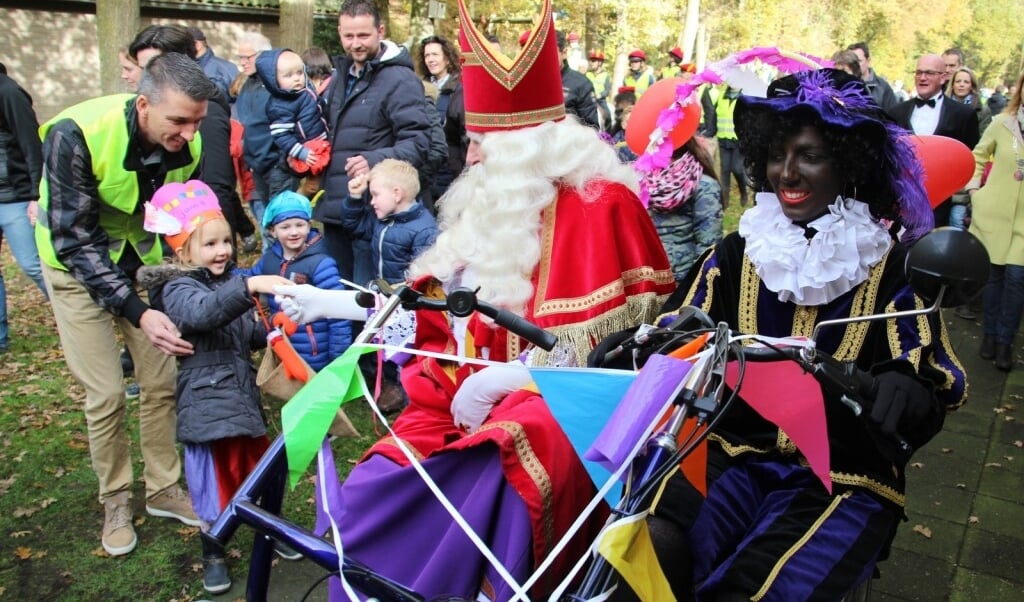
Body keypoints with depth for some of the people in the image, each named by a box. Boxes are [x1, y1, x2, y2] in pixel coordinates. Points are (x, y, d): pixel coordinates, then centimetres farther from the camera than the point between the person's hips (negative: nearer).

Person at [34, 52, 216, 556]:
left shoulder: (187, 144, -16)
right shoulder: (75, 135, -31)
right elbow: (75, 241, -30)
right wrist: (138, 313, -38)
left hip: (145, 261, 4)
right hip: (77, 263, -4)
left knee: (163, 382, 1)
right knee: (106, 393, -5)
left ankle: (163, 490, 21)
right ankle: (115, 502, 17)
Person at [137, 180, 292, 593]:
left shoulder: (229, 283, 11)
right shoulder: (178, 289, -13)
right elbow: (203, 311, -37)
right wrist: (250, 287, -50)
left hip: (243, 394, 7)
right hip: (206, 400, -7)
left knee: (258, 464, 18)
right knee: (214, 477, 3)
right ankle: (213, 553, 24)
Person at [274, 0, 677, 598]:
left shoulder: (600, 203, -8)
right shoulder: (496, 203, 14)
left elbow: (614, 345, -12)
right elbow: (438, 298, 19)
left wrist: (506, 378, -19)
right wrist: (332, 302, 18)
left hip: (559, 401, -6)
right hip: (475, 394, 7)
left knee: (487, 498, -37)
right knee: (372, 491, -13)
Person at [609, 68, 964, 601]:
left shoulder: (889, 267, 3)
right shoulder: (737, 250, 9)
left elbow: (931, 369, -4)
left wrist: (906, 386, -29)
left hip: (844, 480, -1)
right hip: (733, 455, 2)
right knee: (649, 546, -26)